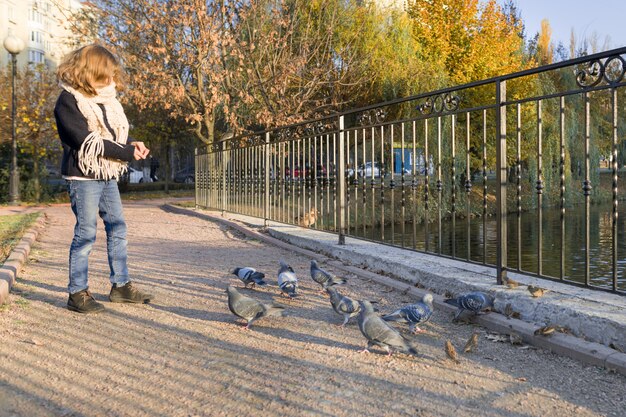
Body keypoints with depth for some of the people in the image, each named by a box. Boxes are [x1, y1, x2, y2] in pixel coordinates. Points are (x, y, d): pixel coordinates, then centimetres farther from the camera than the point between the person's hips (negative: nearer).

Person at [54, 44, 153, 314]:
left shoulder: (104, 98, 11)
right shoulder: (69, 102, -12)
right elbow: (88, 142, -20)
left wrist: (131, 144, -5)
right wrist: (128, 153, -17)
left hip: (107, 176, 8)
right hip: (84, 176, -8)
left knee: (117, 229, 10)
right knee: (85, 233, -3)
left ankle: (121, 286, 20)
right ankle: (77, 293, 8)